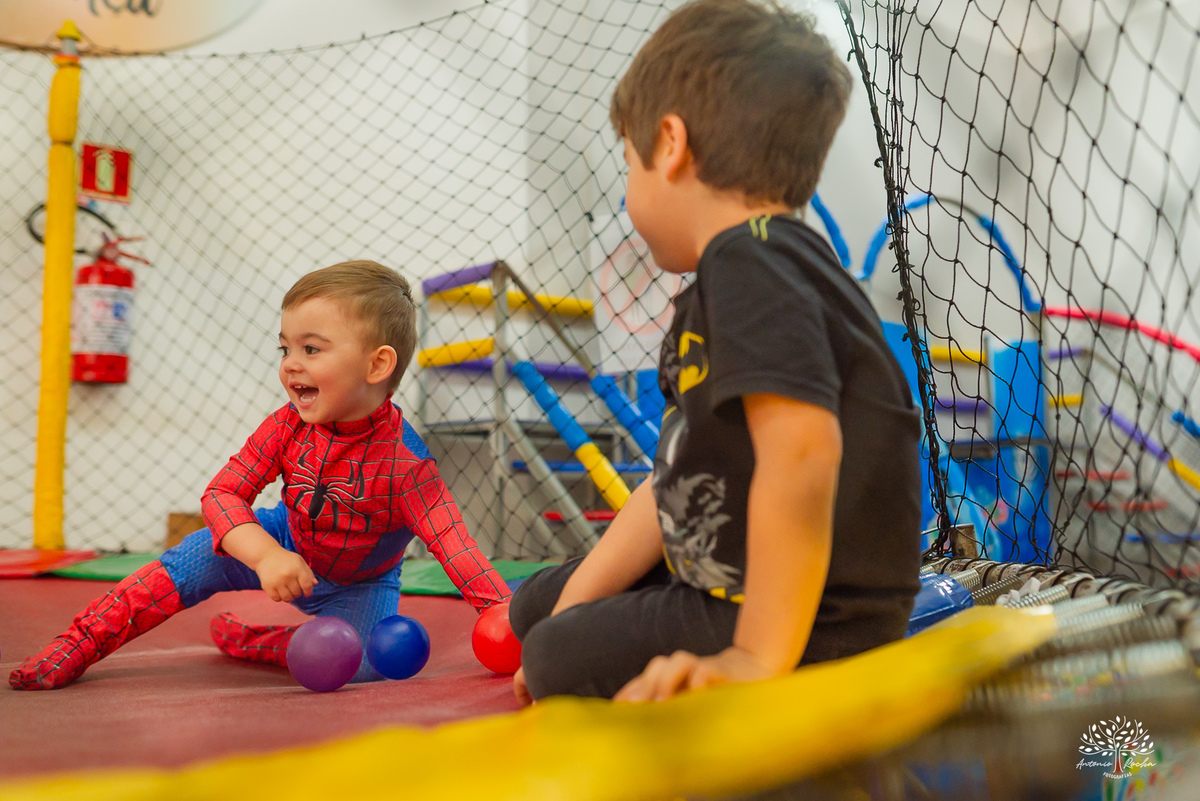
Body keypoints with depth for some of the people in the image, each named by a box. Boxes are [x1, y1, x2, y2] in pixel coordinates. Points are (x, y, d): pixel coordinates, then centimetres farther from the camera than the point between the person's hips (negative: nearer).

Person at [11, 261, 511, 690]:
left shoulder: (405, 461, -34)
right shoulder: (287, 426, -21)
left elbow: (453, 544, -34)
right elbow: (222, 492, -23)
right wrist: (265, 556, -41)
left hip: (358, 584, -2)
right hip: (287, 548, 3)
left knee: (360, 662, -25)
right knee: (198, 559, -17)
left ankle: (246, 640, -2)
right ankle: (80, 644, -3)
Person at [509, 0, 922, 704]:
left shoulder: (751, 262, -22)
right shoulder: (724, 282, 12)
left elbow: (803, 448, -36)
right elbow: (678, 482, 12)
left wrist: (757, 658, -32)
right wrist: (569, 613, 8)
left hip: (813, 629, -11)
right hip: (718, 588, 11)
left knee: (565, 665, -17)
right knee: (537, 605, 19)